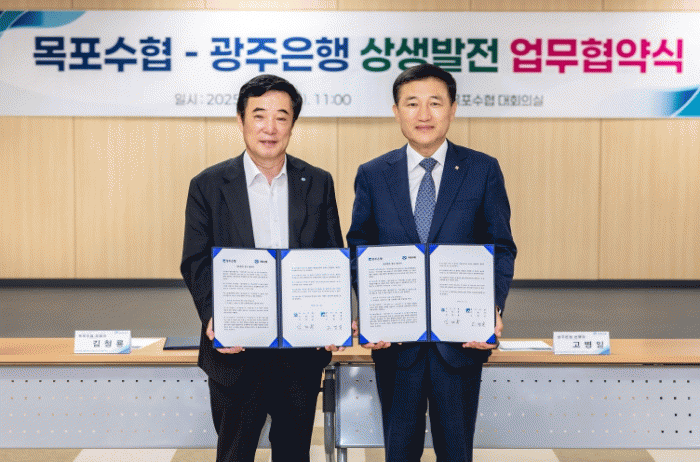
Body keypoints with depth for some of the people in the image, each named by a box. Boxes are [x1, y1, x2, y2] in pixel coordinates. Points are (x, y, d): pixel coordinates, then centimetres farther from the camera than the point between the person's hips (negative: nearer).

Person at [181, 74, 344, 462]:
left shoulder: (318, 183, 3)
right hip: (235, 350, -1)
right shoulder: (208, 186, -1)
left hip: (303, 349, 2)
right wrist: (212, 317, -18)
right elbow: (195, 263, -2)